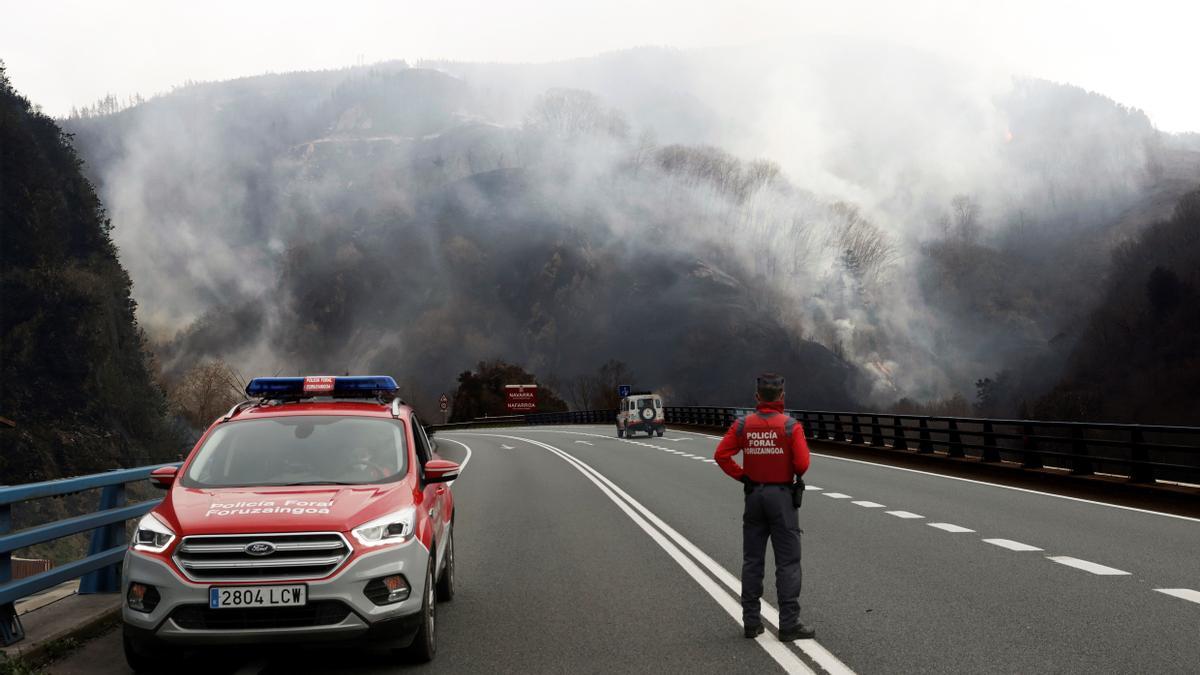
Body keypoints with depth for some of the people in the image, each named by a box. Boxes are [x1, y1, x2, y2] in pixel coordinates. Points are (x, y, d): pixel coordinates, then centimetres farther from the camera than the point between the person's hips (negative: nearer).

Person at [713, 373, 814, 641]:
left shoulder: (743, 425, -1)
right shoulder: (790, 425, -12)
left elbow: (721, 455, -5)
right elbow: (802, 462, -18)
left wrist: (742, 476, 5)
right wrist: (796, 474, 4)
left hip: (753, 495, 4)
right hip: (782, 495, -4)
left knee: (752, 561, 11)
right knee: (788, 562, 0)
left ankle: (751, 622, 13)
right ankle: (789, 624, -2)